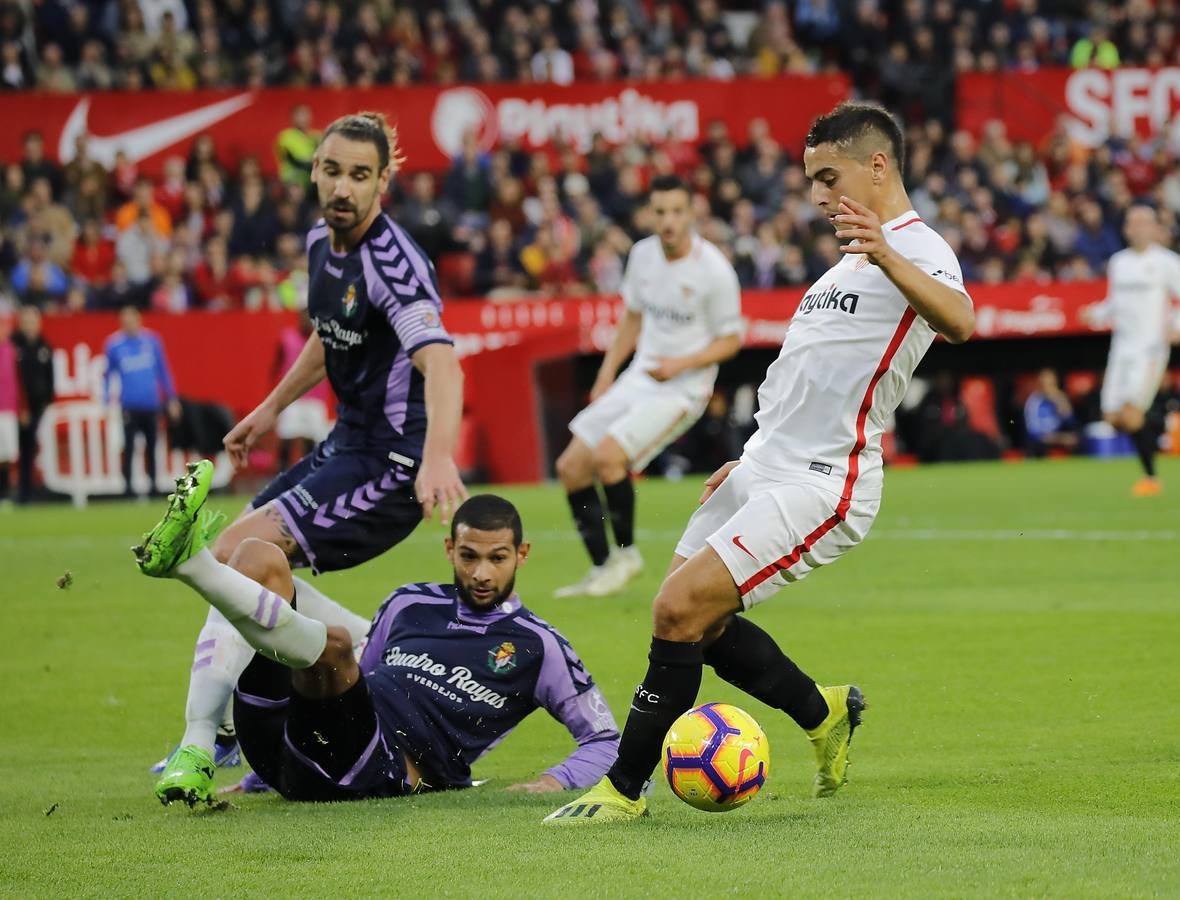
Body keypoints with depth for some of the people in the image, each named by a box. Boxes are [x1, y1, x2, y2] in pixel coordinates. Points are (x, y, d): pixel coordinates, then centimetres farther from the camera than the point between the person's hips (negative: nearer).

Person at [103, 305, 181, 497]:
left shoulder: (152, 340, 4)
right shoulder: (113, 344, 0)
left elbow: (163, 370, 11)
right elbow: (108, 374, 8)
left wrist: (172, 398, 10)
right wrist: (107, 400, 2)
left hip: (152, 404, 2)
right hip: (130, 406, -2)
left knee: (151, 447, 7)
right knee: (129, 447, -5)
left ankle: (152, 484, 15)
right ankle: (127, 485, -1)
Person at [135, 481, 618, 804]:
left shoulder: (537, 646, 12)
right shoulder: (410, 604, 25)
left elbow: (605, 738, 16)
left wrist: (556, 781, -2)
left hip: (382, 772, -6)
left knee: (334, 642, -36)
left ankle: (188, 561, -47)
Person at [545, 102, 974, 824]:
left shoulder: (917, 250, -11)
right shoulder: (852, 261, 22)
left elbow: (958, 321, -35)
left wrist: (888, 256, -51)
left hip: (818, 489, -10)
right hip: (768, 467, 10)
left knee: (680, 607, -17)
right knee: (698, 622, 13)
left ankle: (625, 788, -7)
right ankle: (825, 716, 31)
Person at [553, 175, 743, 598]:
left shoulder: (713, 269, -15)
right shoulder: (643, 254, 3)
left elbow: (731, 339, -8)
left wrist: (681, 364, -21)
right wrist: (606, 376, 14)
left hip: (682, 388, -7)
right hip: (638, 379, 7)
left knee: (608, 455, -24)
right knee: (571, 466, -2)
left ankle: (626, 553, -3)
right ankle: (601, 568, 10)